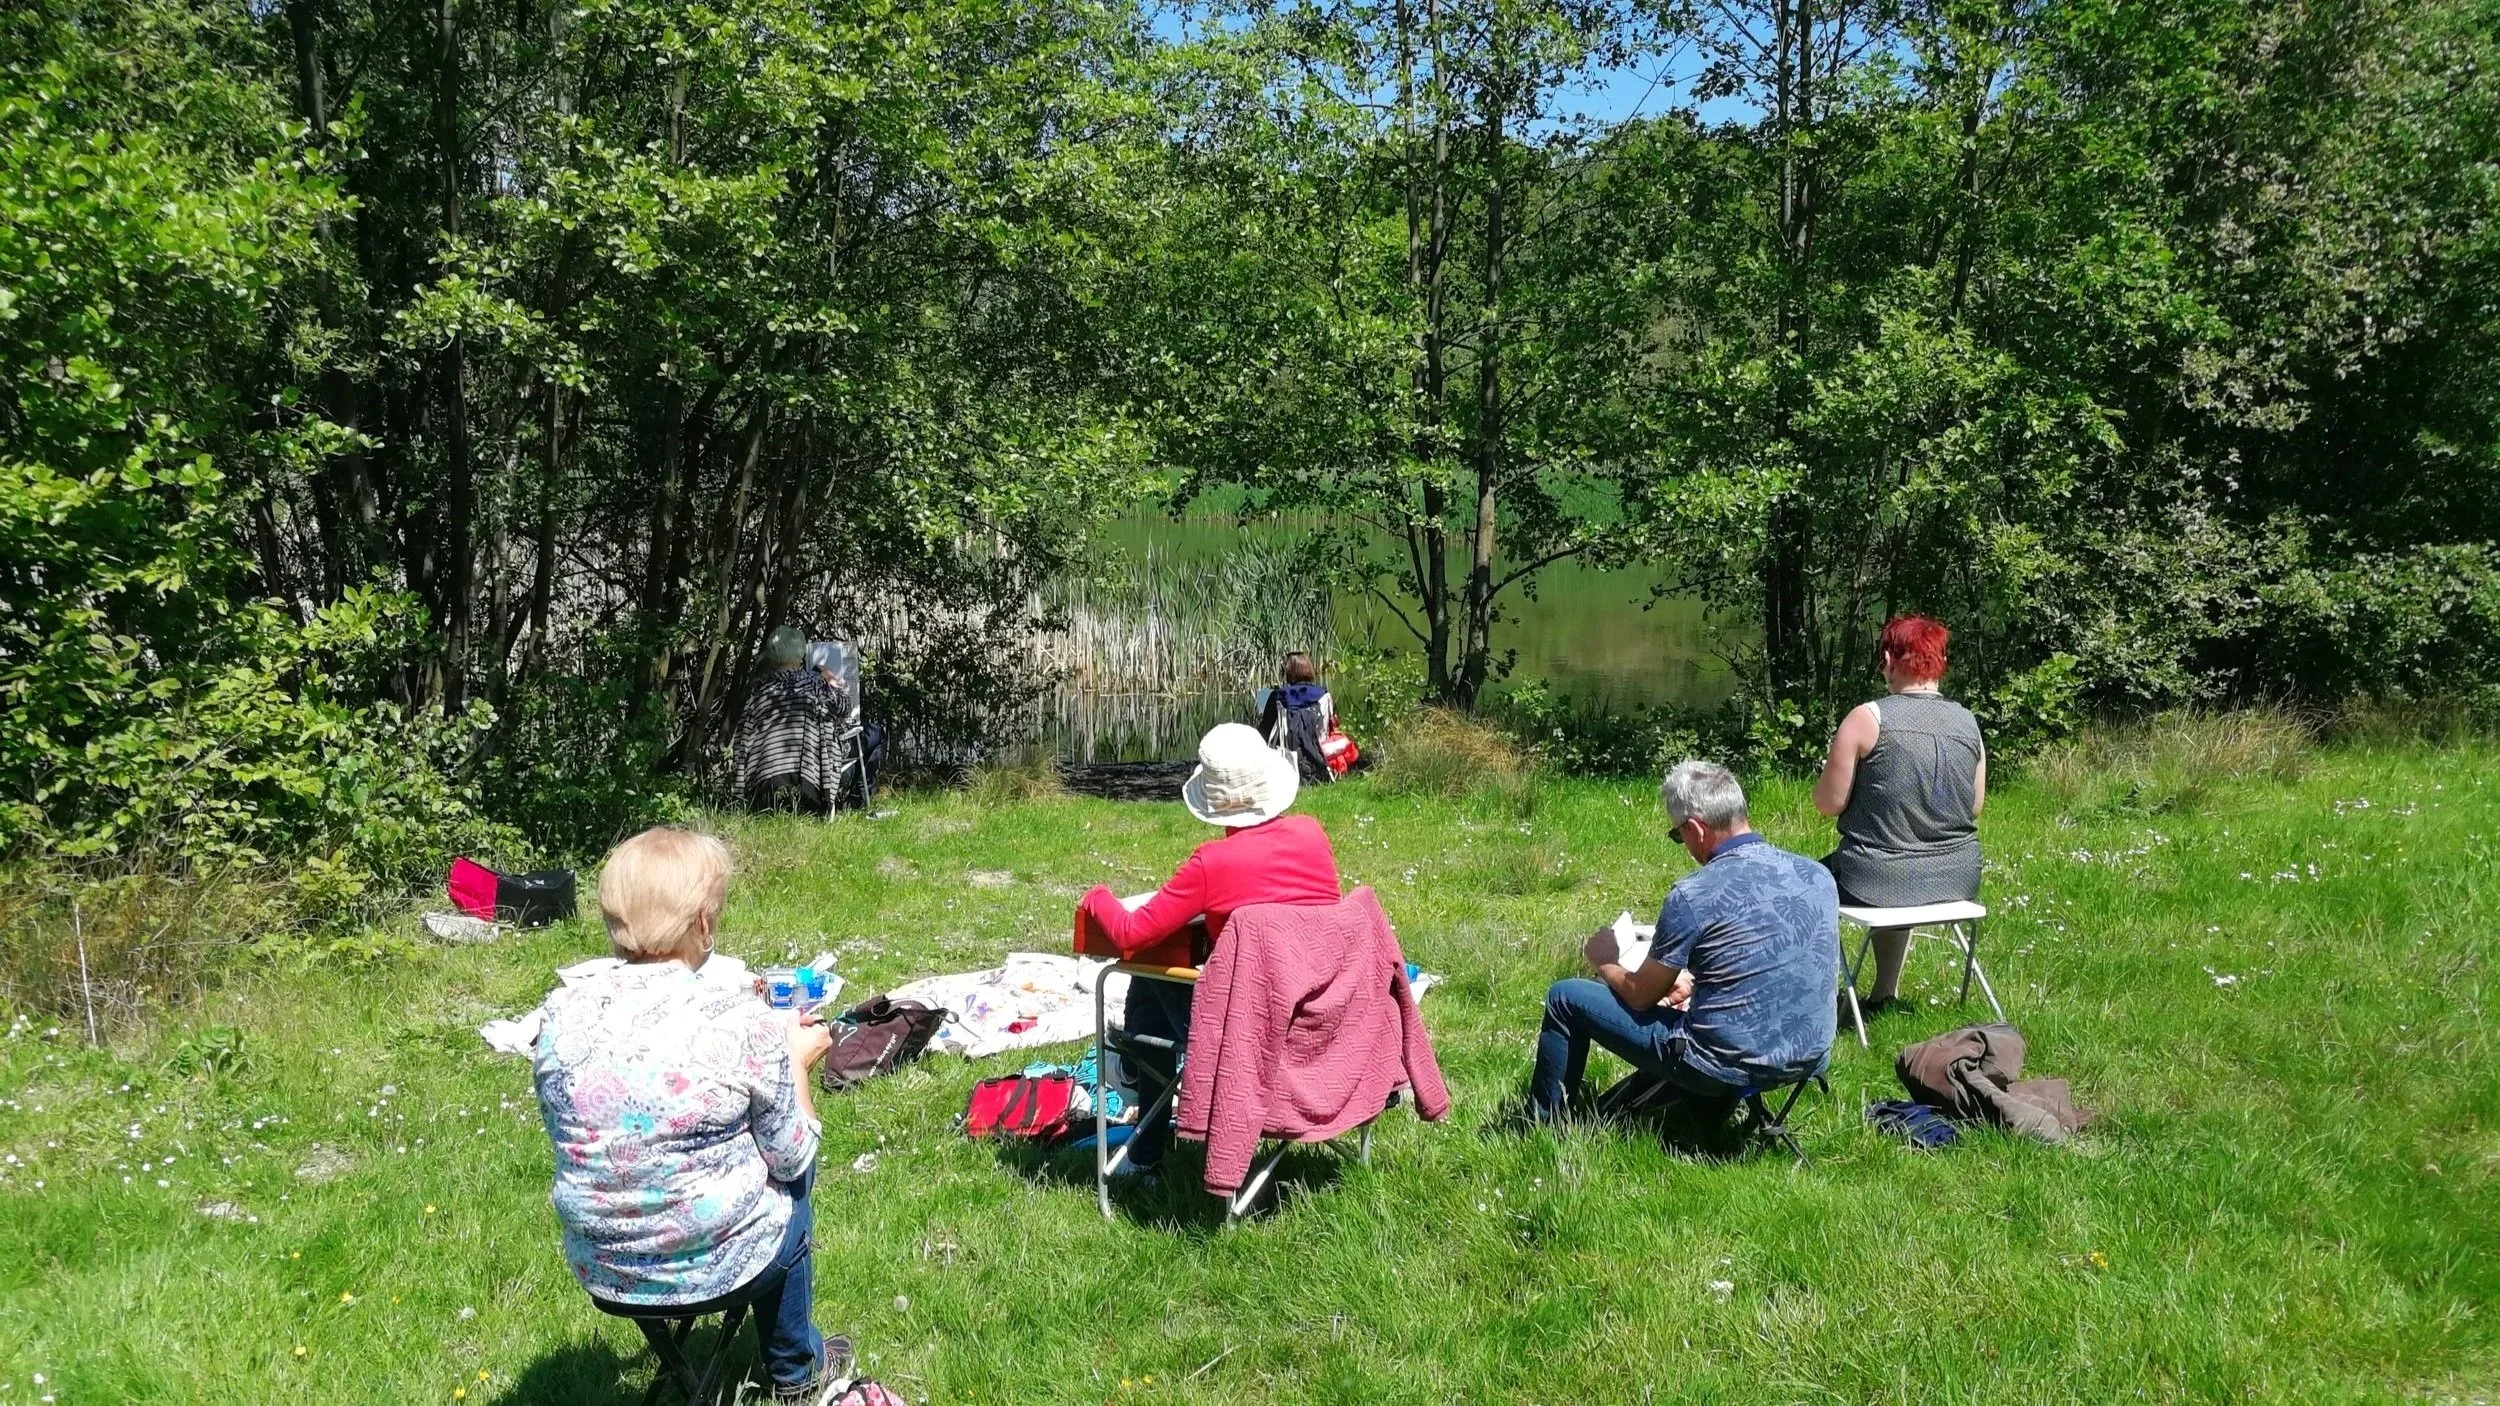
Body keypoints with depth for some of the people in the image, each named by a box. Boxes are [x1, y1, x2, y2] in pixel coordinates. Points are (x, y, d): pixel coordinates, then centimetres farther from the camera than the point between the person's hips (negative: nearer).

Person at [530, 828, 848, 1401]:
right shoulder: (743, 1019, -22)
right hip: (719, 1271, -4)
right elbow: (792, 1159, -9)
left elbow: (574, 1139, 8)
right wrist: (796, 1061, 7)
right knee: (790, 1179, 28)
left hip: (598, 1274, 4)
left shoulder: (561, 1013, -10)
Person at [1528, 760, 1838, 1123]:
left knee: (1565, 998, 9)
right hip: (1810, 1055, 7)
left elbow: (1640, 995, -6)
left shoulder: (1693, 896, -19)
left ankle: (1544, 1125, 28)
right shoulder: (1818, 875, 0)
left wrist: (1604, 964, 15)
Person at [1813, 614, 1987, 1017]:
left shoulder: (1868, 718, -13)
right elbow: (1975, 805, 12)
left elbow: (1829, 803, -10)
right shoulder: (1968, 722, 2)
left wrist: (1830, 771, 10)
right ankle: (1885, 995, 46)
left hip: (1878, 881, -5)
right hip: (1958, 878, 6)